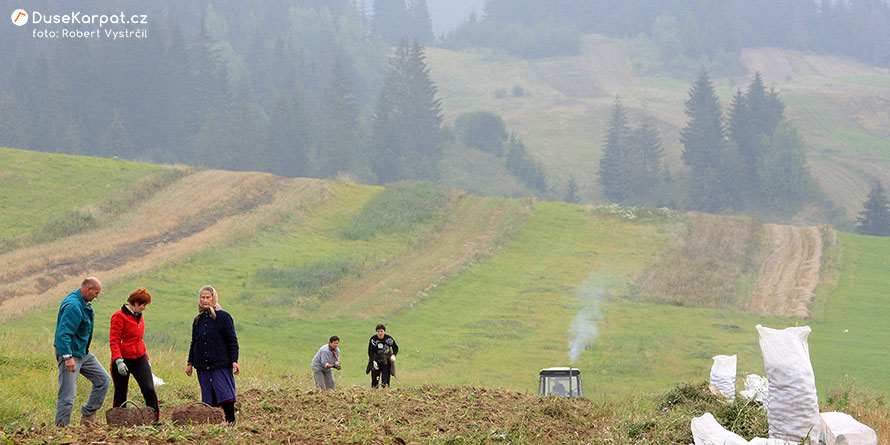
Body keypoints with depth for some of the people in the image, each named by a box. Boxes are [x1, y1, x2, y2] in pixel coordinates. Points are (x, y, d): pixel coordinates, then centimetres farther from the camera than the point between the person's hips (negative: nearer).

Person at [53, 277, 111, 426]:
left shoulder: (84, 304, 10)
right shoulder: (73, 306, -23)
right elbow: (63, 333, -29)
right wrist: (68, 357, -33)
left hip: (84, 352, 10)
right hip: (70, 353, -10)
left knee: (104, 380, 10)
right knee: (68, 394, -9)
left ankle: (88, 416, 16)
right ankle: (61, 427, -2)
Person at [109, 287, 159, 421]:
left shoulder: (139, 317, 14)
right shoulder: (119, 316, -9)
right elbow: (114, 341, -13)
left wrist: (146, 359, 22)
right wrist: (118, 361, -23)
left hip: (139, 359, 6)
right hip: (124, 359, -6)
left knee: (149, 389, -7)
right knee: (120, 395, 3)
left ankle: (155, 419, -3)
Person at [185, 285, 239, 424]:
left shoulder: (223, 317, -1)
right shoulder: (198, 320, 15)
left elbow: (232, 341, -3)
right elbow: (194, 343, 22)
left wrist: (234, 361, -10)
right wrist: (190, 363, 18)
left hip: (221, 365, -5)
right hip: (202, 366, 5)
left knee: (225, 394, -9)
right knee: (208, 398, 3)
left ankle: (231, 422, -4)